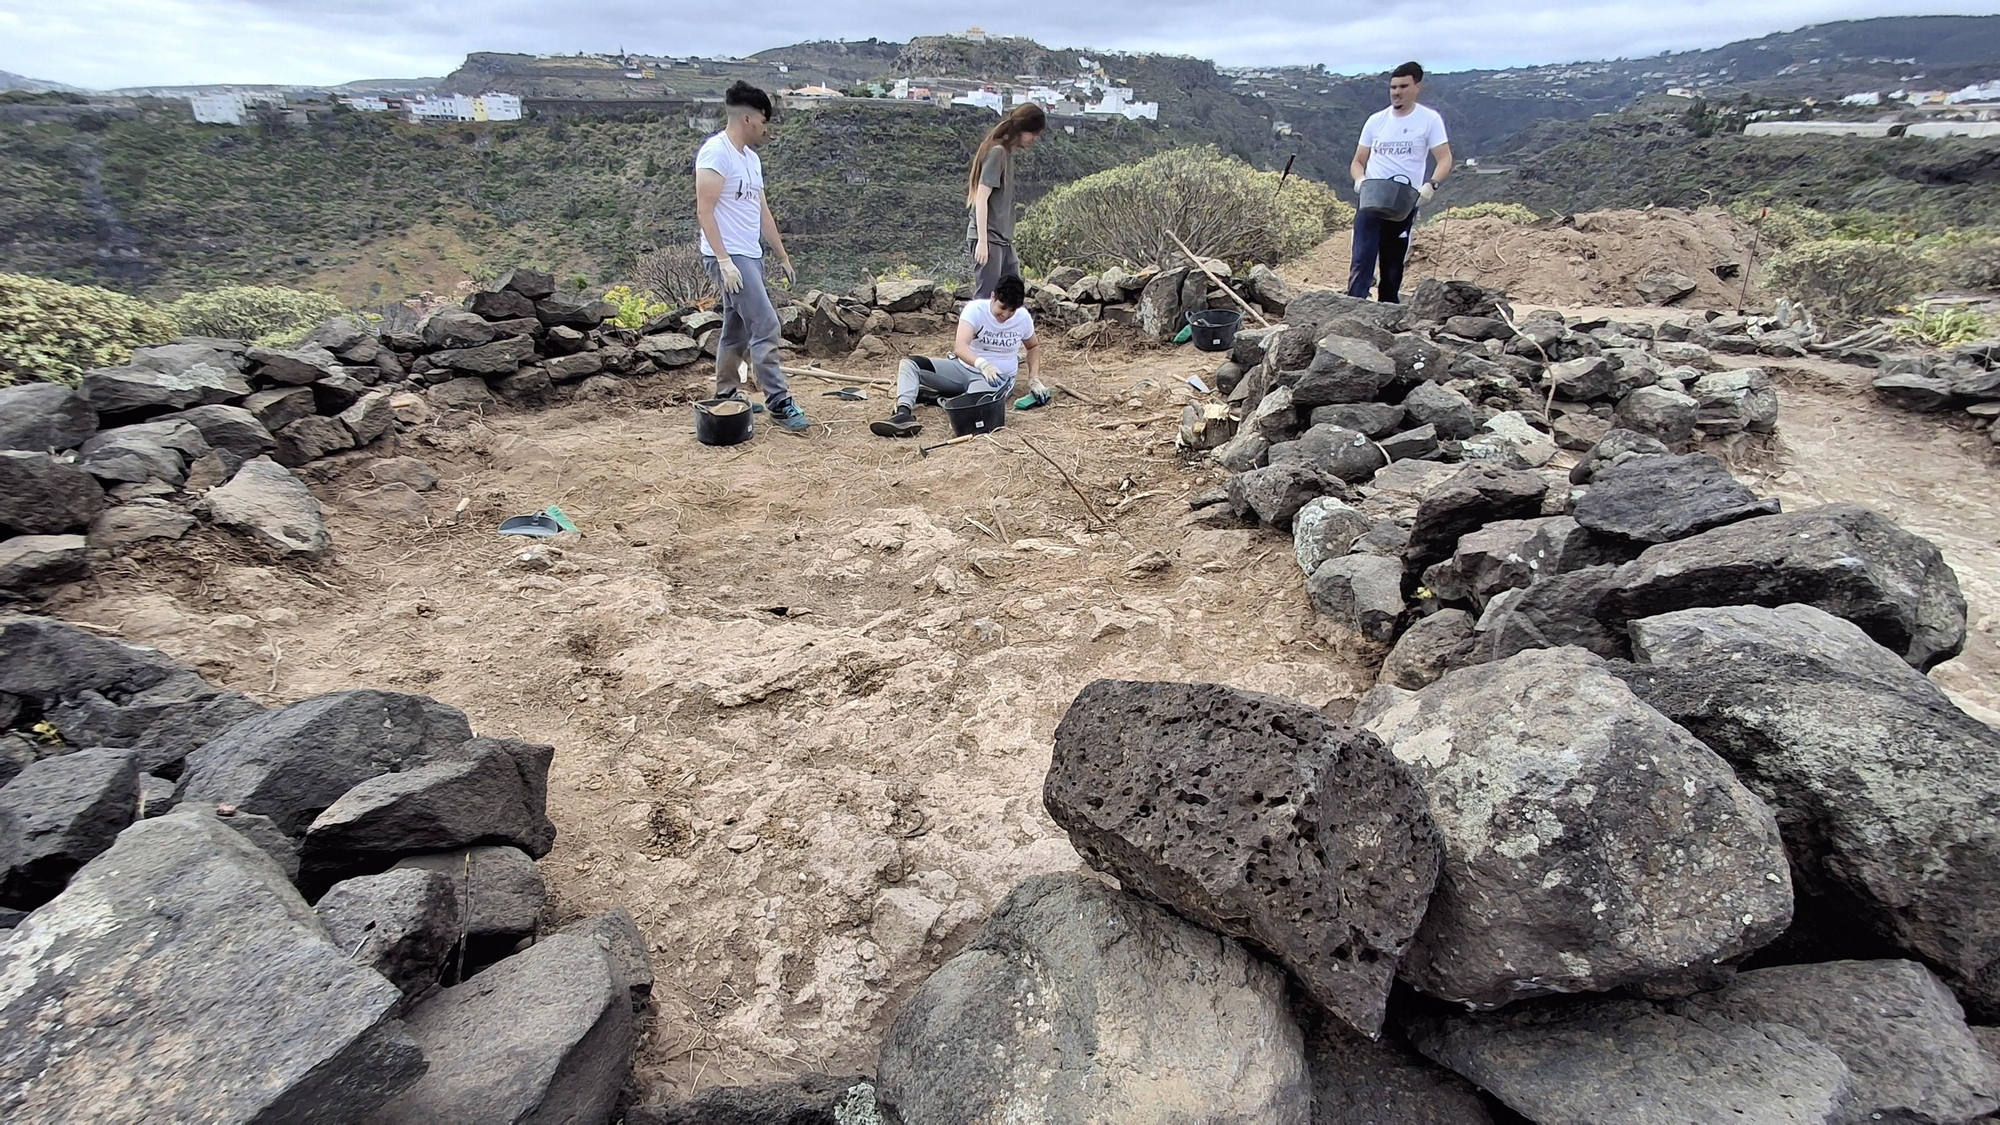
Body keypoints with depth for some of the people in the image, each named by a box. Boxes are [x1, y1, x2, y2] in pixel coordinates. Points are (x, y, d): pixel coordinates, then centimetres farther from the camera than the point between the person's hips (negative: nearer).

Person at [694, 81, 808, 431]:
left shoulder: (751, 158, 17)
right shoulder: (716, 152, -11)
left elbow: (762, 211, 22)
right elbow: (704, 210, -16)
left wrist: (783, 256, 21)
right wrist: (725, 261, -23)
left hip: (750, 257, 10)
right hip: (729, 258, -10)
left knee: (737, 330, 14)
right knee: (765, 325, -14)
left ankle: (726, 396, 24)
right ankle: (779, 402, -11)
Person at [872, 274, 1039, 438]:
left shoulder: (1024, 318, -8)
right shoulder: (975, 309, -16)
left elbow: (1034, 346, 14)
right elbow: (960, 347, -32)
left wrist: (1034, 378, -3)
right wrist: (981, 363, -53)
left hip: (997, 377, -2)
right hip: (964, 368, 2)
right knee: (909, 364, -18)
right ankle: (903, 413, -41)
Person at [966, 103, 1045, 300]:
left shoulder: (1008, 152, 14)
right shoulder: (996, 152, -12)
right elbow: (981, 198, -16)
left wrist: (1008, 239, 17)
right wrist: (982, 241, -20)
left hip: (1003, 239, 9)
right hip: (989, 239, -9)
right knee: (985, 297, -7)